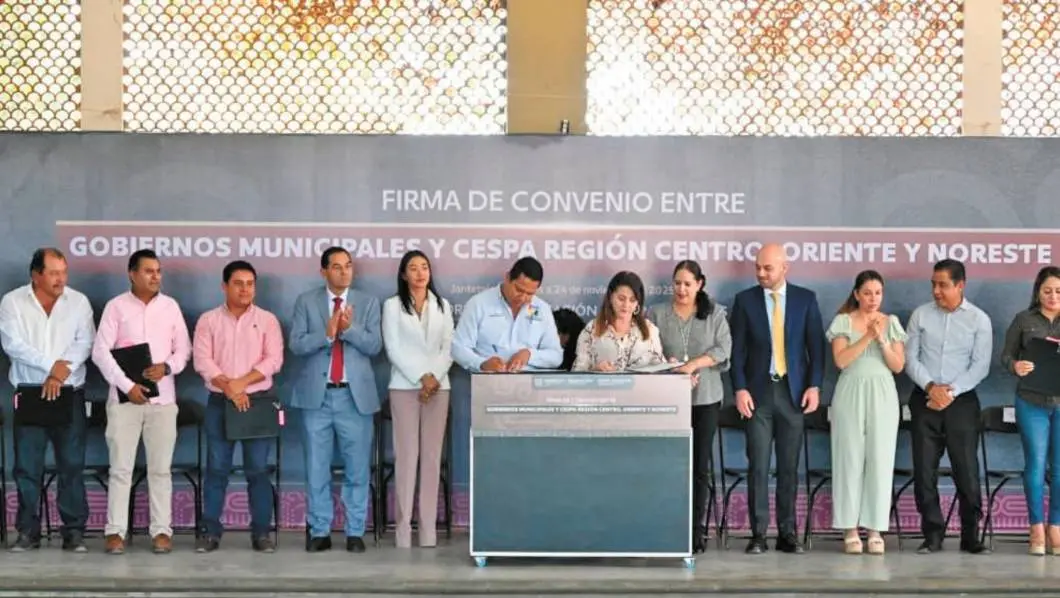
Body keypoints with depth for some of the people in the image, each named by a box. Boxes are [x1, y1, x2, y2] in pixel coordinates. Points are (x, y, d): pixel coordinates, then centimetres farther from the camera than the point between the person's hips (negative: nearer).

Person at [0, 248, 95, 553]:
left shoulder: (78, 302, 4)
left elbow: (85, 343, -4)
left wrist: (61, 374, -15)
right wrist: (52, 364, -14)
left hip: (69, 393, 0)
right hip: (28, 393, 0)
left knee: (72, 464, 0)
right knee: (26, 466, 2)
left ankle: (74, 530, 5)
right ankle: (28, 531, 9)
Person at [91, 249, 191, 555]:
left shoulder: (170, 306, 8)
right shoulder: (116, 306, 0)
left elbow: (184, 348, 9)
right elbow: (100, 351, -4)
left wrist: (167, 367, -11)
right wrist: (127, 385, -12)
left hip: (163, 397, 2)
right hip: (125, 397, -2)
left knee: (160, 468, 4)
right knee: (120, 467, -1)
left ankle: (161, 530, 8)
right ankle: (116, 531, 3)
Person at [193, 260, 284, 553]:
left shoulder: (267, 320, 5)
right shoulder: (208, 320, 5)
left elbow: (274, 360, -4)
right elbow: (202, 360, -4)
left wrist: (242, 382, -14)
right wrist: (228, 387, -15)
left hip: (258, 401, 0)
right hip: (219, 402, 0)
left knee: (258, 469, 1)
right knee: (216, 469, 1)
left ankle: (261, 532, 6)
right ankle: (210, 532, 7)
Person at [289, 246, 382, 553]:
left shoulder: (368, 303, 6)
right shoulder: (306, 301, 5)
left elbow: (374, 346, -3)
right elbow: (296, 344, -5)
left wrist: (349, 328, -18)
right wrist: (328, 332, -19)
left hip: (355, 395, 0)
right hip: (317, 394, 0)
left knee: (358, 469, 3)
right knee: (317, 469, 5)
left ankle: (355, 532, 12)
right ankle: (319, 532, 14)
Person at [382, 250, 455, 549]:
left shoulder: (443, 306, 13)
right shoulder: (393, 305, 5)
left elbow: (449, 348, 7)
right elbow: (393, 349, -3)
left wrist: (434, 378, -9)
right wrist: (421, 378, -12)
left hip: (438, 386, 3)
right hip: (405, 386, -3)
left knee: (432, 457, 1)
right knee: (406, 456, -6)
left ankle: (429, 531, 2)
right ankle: (403, 529, -5)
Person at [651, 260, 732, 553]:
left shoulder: (715, 313, 8)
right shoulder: (658, 315, 8)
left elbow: (723, 348, -2)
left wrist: (694, 364, -15)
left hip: (706, 397, 0)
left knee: (701, 465, 1)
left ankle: (697, 529, 7)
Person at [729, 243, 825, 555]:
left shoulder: (805, 299, 6)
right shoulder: (745, 300, 4)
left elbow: (816, 345, 4)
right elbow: (737, 349, 2)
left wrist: (814, 386, -5)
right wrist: (740, 389, -7)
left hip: (793, 391, 1)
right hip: (758, 391, 0)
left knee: (789, 466, 4)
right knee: (758, 465, -2)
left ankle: (787, 533, 10)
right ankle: (758, 534, 1)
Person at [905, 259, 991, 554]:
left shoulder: (979, 320, 1)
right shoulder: (921, 315, 5)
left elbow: (980, 366, -3)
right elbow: (910, 358, 2)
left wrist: (950, 391, -13)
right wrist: (931, 387, -13)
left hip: (962, 401, -1)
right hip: (924, 400, 2)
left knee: (967, 469, -3)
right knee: (924, 469, 1)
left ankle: (971, 535, 6)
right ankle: (932, 535, 9)